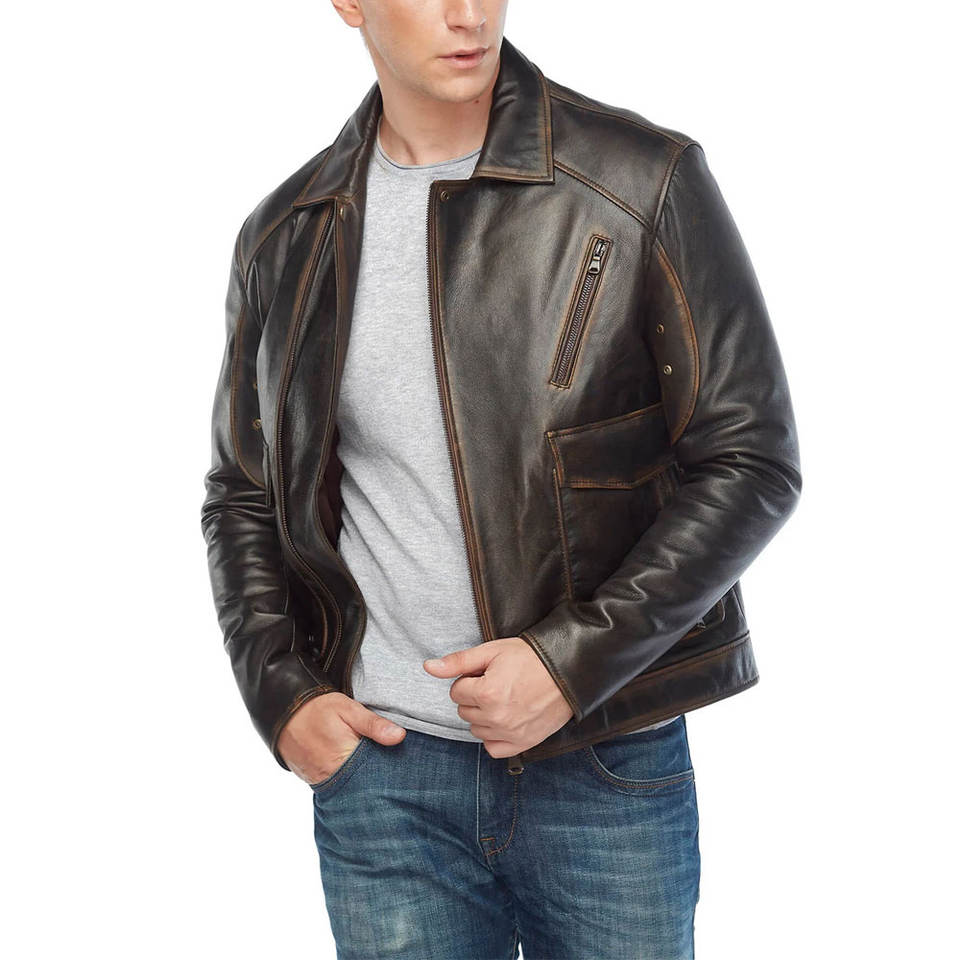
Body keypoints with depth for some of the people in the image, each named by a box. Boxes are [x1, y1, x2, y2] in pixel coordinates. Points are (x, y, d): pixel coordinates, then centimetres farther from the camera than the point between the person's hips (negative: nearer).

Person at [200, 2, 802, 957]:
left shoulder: (643, 184, -7)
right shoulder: (285, 237, 4)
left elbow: (753, 462, -7)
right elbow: (241, 494, 14)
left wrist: (575, 659, -15)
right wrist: (282, 695, 1)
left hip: (606, 765, -2)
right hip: (378, 764, 2)